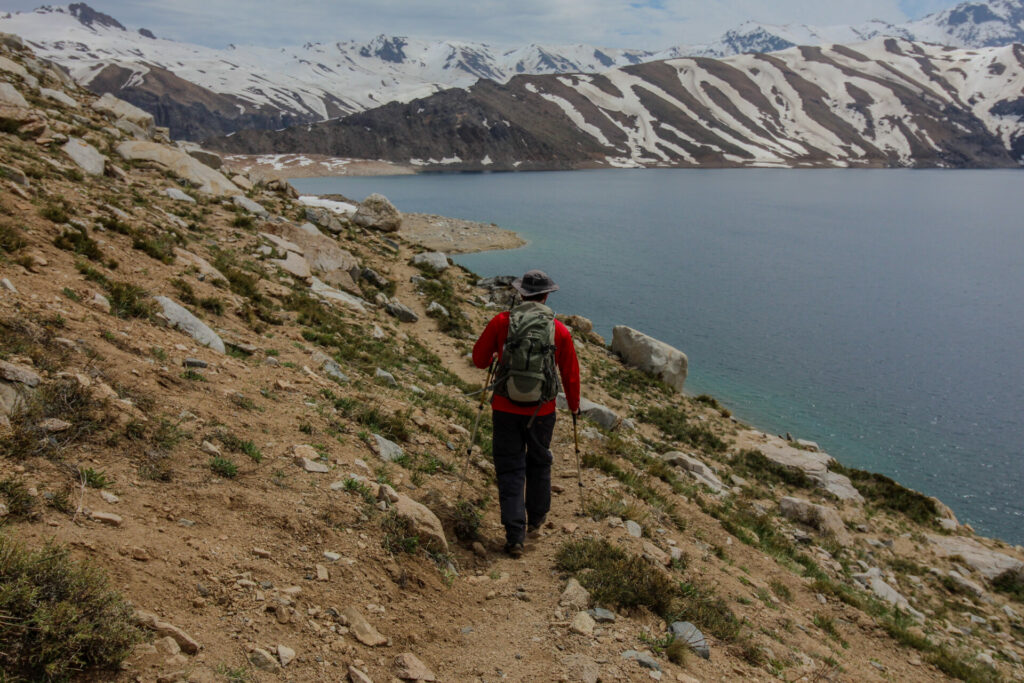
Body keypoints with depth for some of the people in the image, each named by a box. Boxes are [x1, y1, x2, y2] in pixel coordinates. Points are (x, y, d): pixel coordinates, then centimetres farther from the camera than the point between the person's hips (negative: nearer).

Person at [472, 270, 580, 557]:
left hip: (506, 408, -1)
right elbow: (570, 374, 5)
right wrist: (574, 404, 22)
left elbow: (479, 359, 3)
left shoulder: (501, 322, -6)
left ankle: (515, 536, 2)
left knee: (510, 469, 7)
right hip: (541, 411, 1)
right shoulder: (560, 330, -3)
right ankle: (536, 519, 39)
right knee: (539, 463, 22)